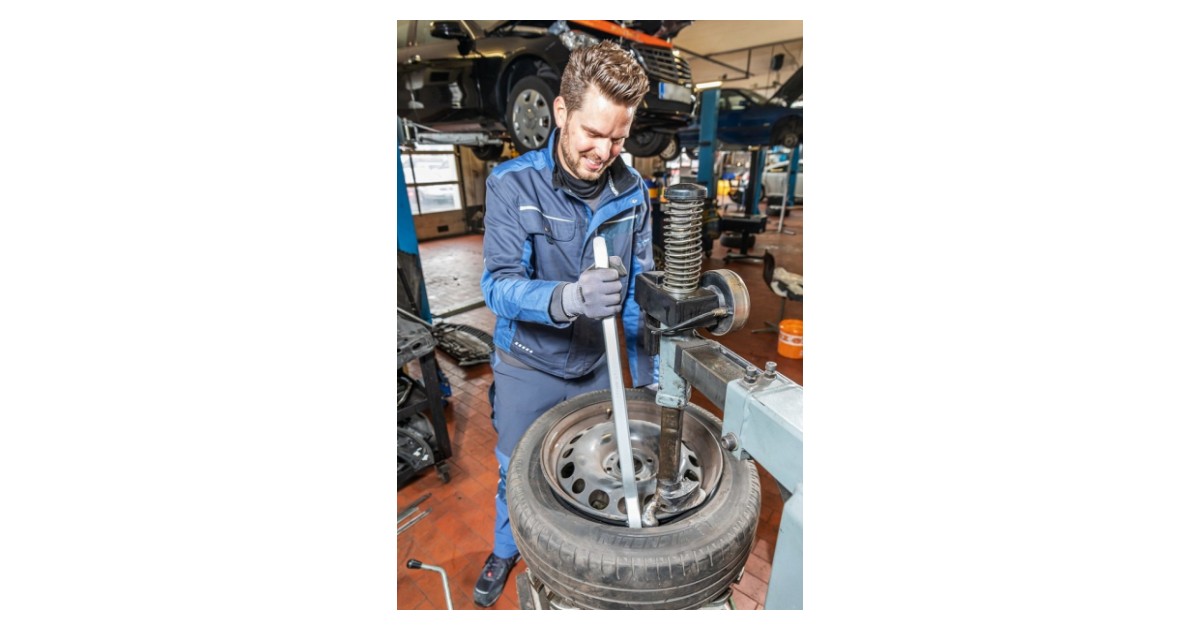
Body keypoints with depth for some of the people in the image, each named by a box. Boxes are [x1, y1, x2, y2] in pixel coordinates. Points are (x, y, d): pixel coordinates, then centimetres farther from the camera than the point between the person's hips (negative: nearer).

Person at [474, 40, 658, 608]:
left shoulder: (632, 191, -9)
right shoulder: (512, 183, -18)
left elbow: (639, 290, -5)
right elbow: (499, 285, -25)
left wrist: (647, 375, -6)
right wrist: (569, 298, -45)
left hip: (597, 365, 3)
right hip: (527, 367, -2)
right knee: (516, 471, 20)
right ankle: (506, 550, 52)